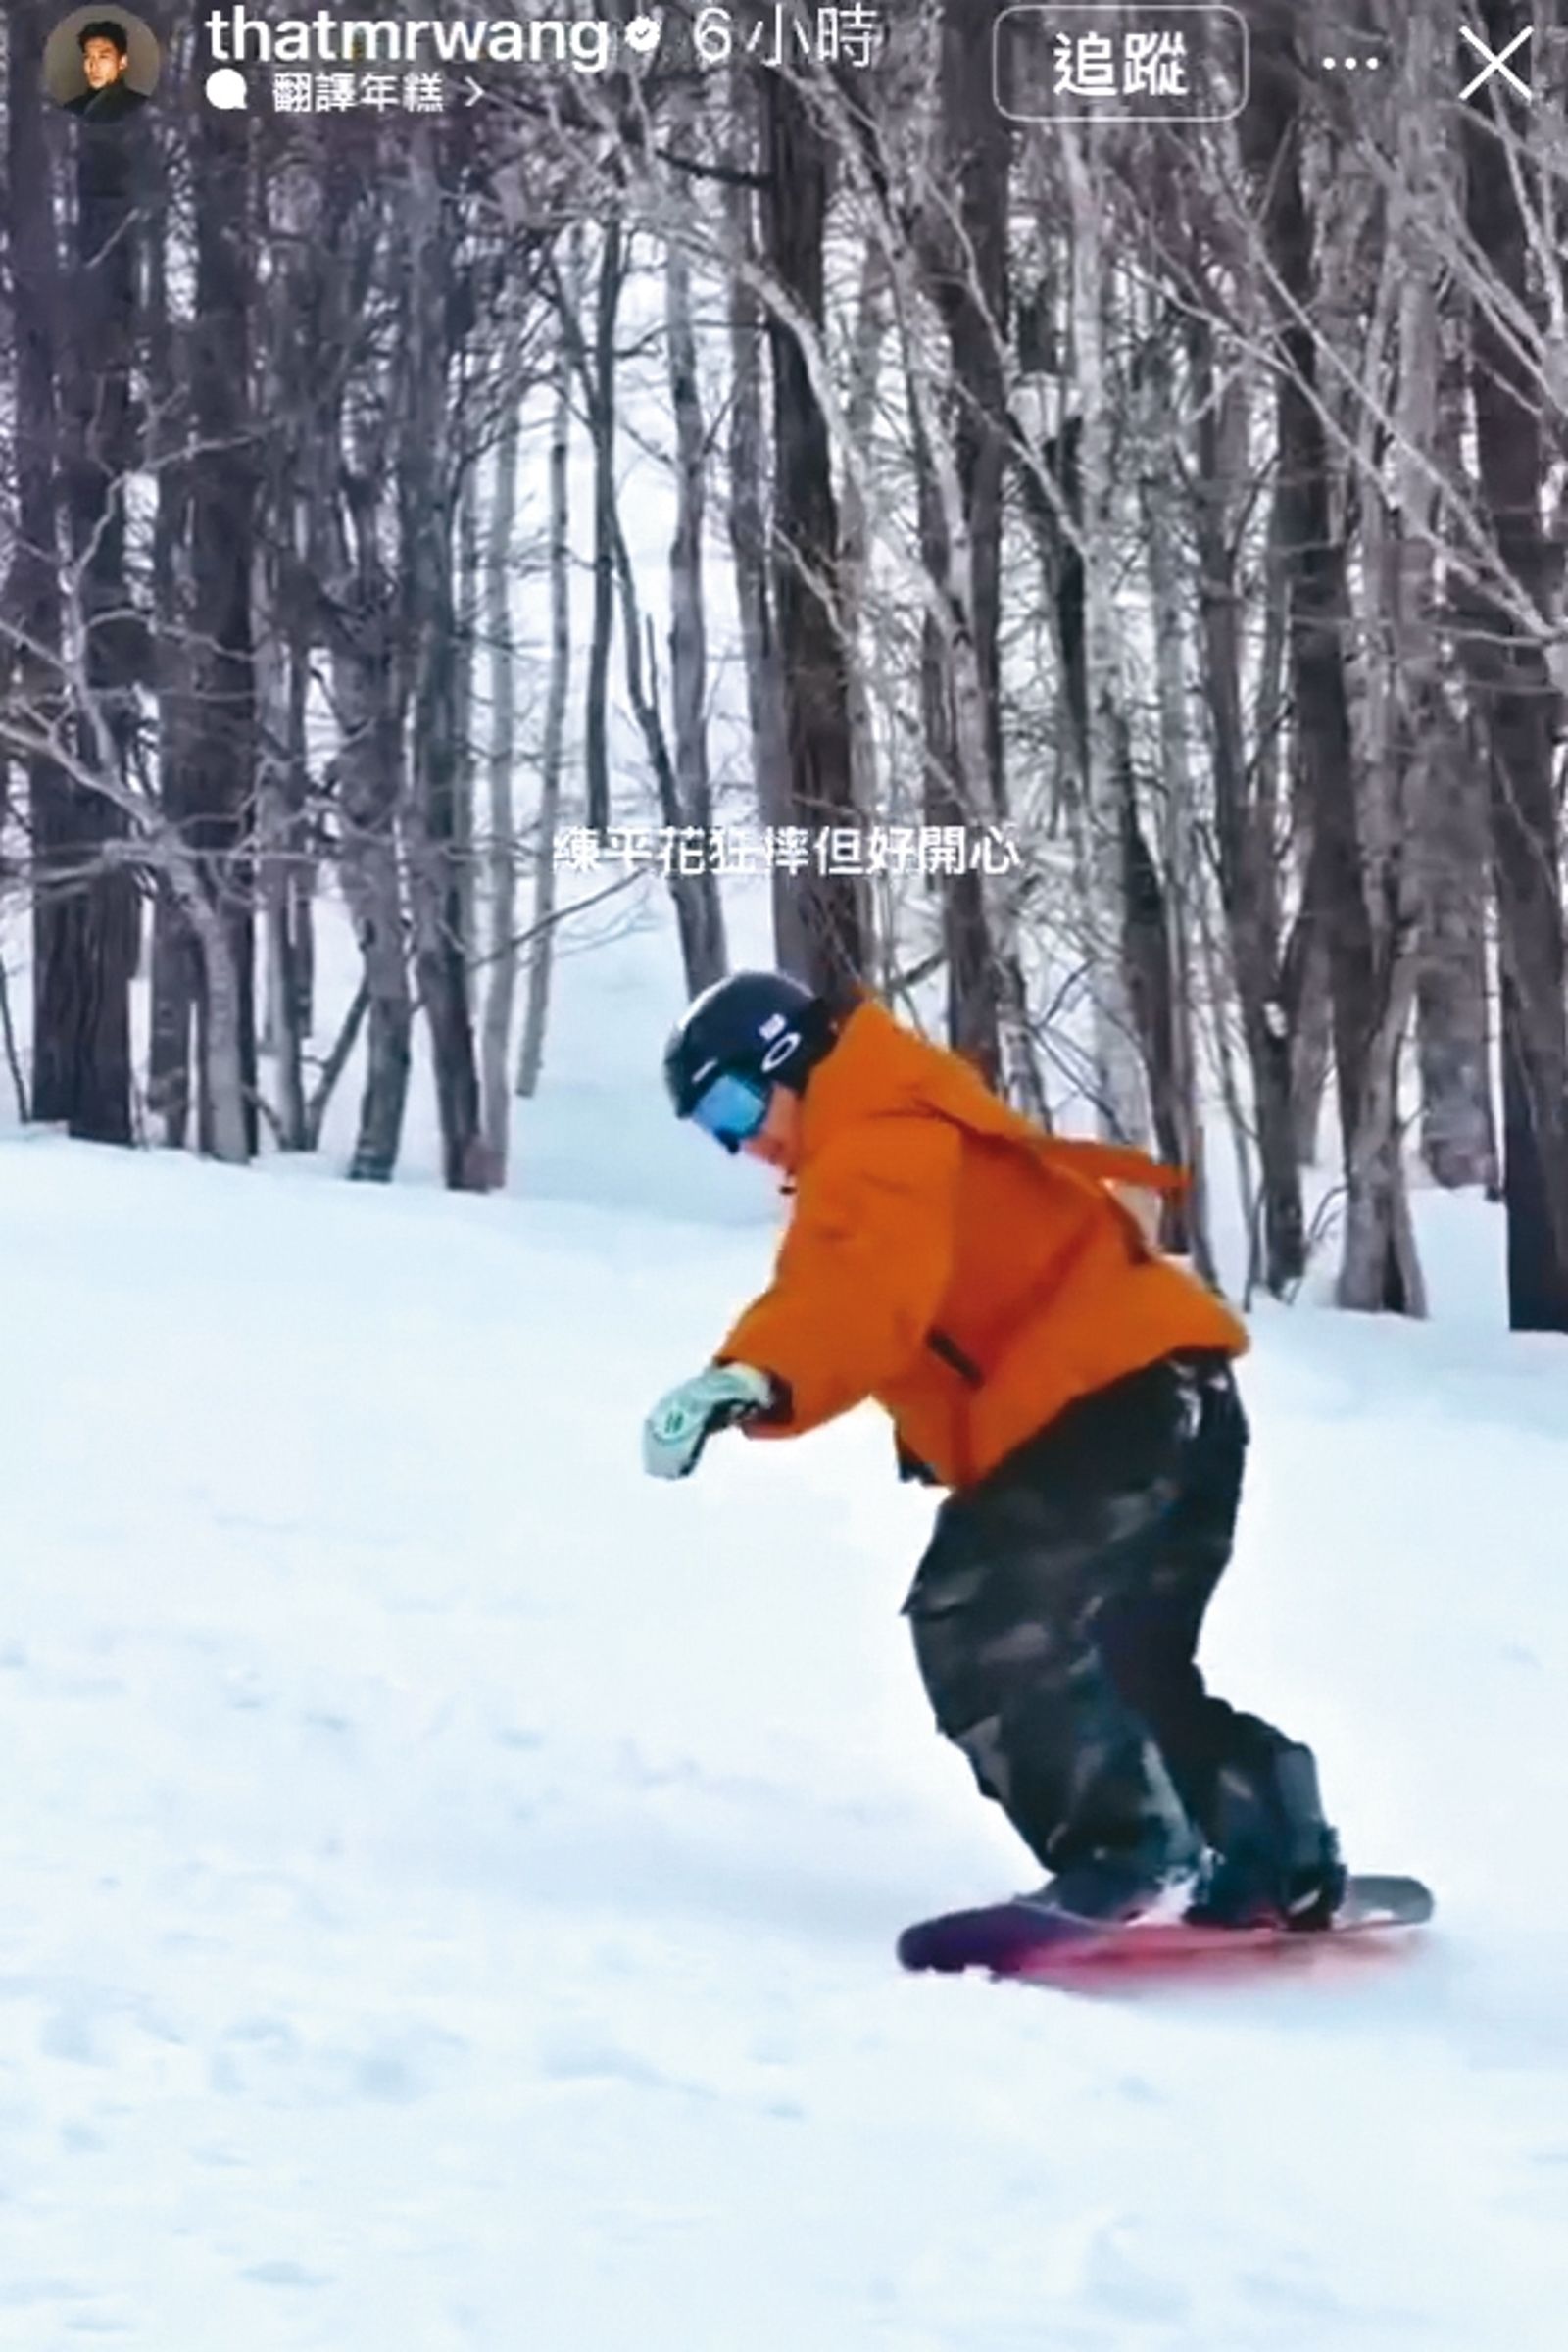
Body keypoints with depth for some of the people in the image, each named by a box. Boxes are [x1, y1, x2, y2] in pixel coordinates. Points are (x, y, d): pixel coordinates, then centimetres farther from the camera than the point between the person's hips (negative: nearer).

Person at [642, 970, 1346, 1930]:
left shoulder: (882, 1142, -12)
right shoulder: (875, 1151, 24)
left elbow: (864, 1283, -33)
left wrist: (758, 1377, -47)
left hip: (1124, 1401, -12)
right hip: (1164, 1410, 12)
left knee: (983, 1623, -23)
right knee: (1120, 1671, 23)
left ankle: (1128, 1860, -26)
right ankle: (1279, 1860, 30)